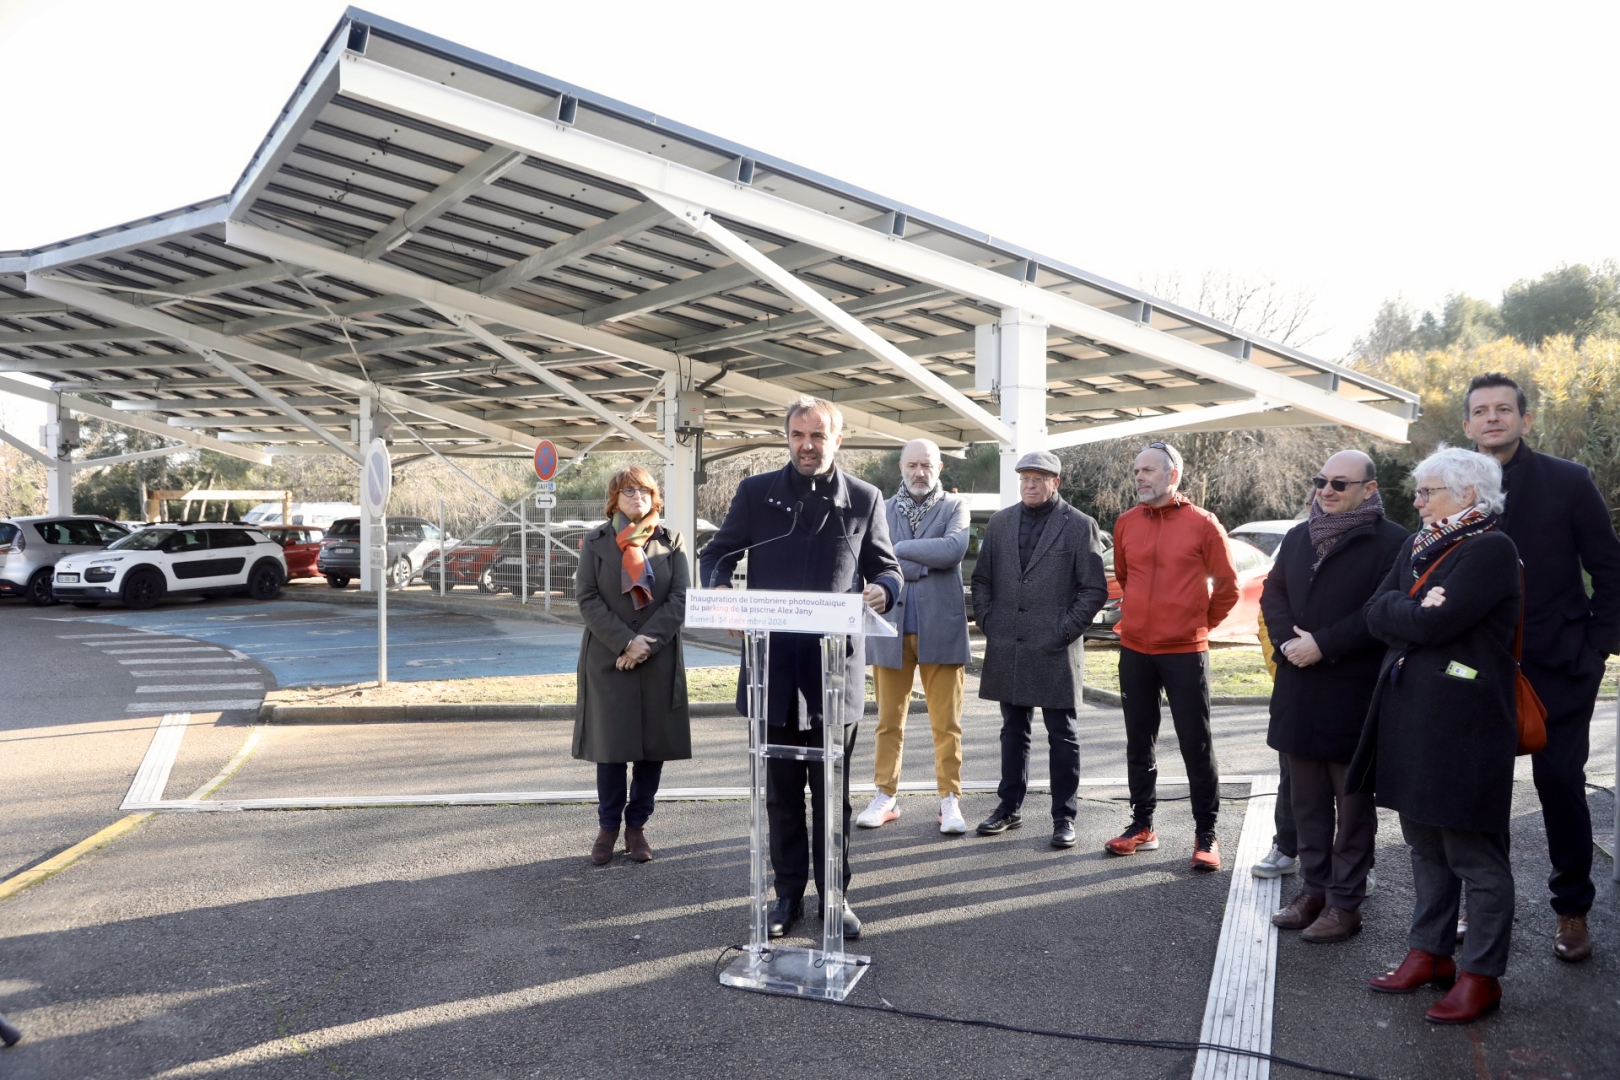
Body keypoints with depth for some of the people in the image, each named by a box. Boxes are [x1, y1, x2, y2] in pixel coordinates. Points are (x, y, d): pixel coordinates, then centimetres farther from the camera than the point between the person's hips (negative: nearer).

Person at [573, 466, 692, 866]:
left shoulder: (671, 541, 6)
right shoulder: (595, 541, 4)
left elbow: (680, 598, -1)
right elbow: (587, 598, -4)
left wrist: (647, 642, -13)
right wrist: (625, 641, -14)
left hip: (659, 659, 1)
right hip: (607, 659, -1)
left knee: (654, 745, 5)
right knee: (611, 745, 3)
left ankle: (637, 826, 19)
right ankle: (608, 827, 18)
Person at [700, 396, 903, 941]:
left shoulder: (864, 499, 5)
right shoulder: (756, 492, 4)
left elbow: (887, 568, 9)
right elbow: (717, 554, 8)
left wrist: (882, 590, -15)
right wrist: (722, 591, -14)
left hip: (836, 667, 0)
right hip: (772, 666, 1)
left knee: (833, 792, 10)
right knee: (781, 790, 12)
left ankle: (835, 895, 24)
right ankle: (788, 893, 27)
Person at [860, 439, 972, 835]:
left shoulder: (955, 506, 5)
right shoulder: (882, 511, 10)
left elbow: (953, 549, -15)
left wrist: (899, 549, -12)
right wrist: (923, 565, -14)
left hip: (941, 628, -2)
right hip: (891, 628, 2)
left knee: (946, 723, 2)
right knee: (889, 721, 10)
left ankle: (950, 800, 10)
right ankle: (886, 796, 20)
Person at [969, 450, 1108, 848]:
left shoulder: (1080, 526, -2)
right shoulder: (1000, 522, 10)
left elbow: (1095, 589, -4)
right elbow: (982, 579, 15)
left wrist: (1066, 629, -10)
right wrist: (987, 621, 4)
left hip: (1054, 651, -4)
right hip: (1006, 649, 4)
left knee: (1062, 735, 4)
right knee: (1013, 731, 14)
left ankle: (1064, 816, 14)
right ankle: (1009, 807, 26)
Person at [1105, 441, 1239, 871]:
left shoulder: (1202, 524, -6)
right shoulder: (1126, 523, 5)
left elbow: (1227, 585, 3)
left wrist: (1202, 623, 8)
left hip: (1185, 652, -4)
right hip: (1134, 651, 4)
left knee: (1197, 745, 2)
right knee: (1139, 743, 12)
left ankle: (1206, 834, 13)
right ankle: (1142, 825, 23)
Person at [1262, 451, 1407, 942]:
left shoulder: (1391, 542, -9)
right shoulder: (1298, 537, 13)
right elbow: (1273, 594, 12)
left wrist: (1323, 645, -19)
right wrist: (1289, 640, -6)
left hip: (1355, 694, -6)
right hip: (1297, 689, 6)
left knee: (1353, 804, 6)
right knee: (1307, 800, 14)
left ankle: (1345, 902, 16)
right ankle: (1313, 890, 26)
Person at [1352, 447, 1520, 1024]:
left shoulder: (1491, 549, -12)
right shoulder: (1416, 546, 13)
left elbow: (1435, 623, -21)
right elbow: (1375, 612, 5)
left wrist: (1398, 613, -4)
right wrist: (1416, 612, -11)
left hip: (1462, 725, -8)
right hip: (1409, 717, 8)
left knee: (1475, 854, 4)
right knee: (1426, 845, 17)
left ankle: (1481, 975, 16)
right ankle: (1430, 953, 29)